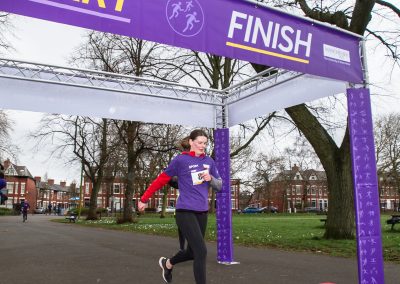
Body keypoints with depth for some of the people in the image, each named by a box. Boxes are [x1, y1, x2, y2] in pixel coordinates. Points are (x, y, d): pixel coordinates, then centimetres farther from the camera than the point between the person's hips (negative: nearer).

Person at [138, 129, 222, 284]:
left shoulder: (209, 161, 7)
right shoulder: (181, 160, -7)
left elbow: (219, 185, 13)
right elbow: (161, 179, 0)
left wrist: (210, 178, -9)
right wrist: (144, 199, 3)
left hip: (202, 213, 6)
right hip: (185, 212, -6)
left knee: (192, 252, 17)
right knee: (201, 251, -14)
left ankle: (167, 263, 47)